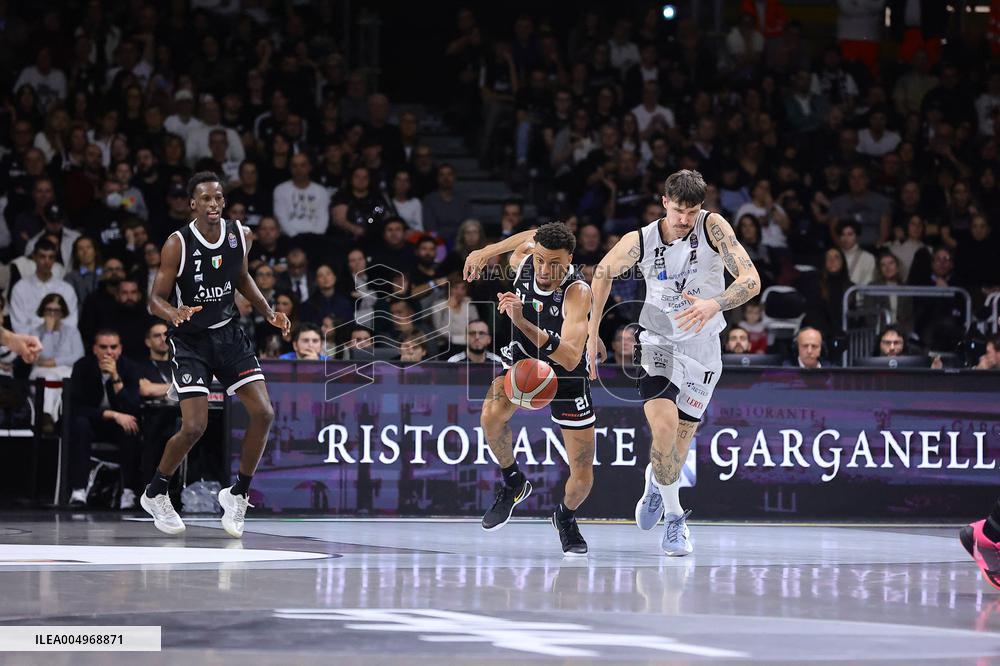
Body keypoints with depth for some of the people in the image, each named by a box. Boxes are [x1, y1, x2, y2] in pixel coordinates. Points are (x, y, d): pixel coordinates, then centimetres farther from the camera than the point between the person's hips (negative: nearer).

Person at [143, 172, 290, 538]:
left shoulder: (239, 235, -4)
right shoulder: (178, 244, -19)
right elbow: (156, 300, -16)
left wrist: (269, 312, 3)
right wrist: (174, 313, -39)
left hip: (228, 333, 5)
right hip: (190, 339, -5)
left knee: (263, 413, -8)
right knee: (194, 426, -15)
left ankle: (238, 494, 10)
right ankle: (155, 494, 10)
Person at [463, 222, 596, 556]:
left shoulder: (578, 292, -34)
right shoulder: (522, 258, -21)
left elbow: (570, 359, -47)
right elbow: (532, 236, 7)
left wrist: (523, 323, -57)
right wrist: (487, 251, 3)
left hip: (565, 376, -3)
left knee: (582, 476, -2)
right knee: (492, 416, -29)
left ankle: (566, 517, 33)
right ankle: (513, 483, -1)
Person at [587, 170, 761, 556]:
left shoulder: (713, 228, -18)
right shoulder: (640, 241, -14)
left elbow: (751, 281, -25)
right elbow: (604, 272, 6)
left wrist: (715, 304, -44)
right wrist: (592, 333, 6)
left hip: (702, 346, 1)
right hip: (657, 340, -1)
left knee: (682, 437, 6)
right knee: (664, 425, -22)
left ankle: (657, 482, 42)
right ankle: (674, 515, -2)